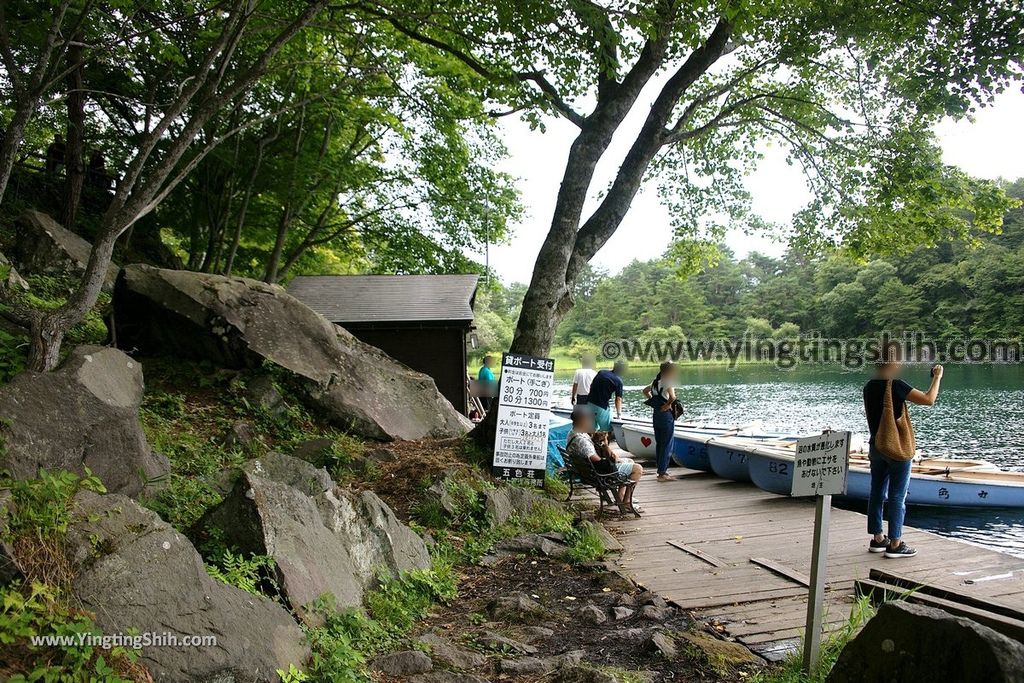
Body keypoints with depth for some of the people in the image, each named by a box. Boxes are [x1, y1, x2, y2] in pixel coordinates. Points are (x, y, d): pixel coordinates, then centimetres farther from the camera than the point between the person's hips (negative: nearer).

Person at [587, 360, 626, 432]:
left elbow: (591, 385, 14)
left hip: (590, 402, 6)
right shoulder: (618, 381, -6)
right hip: (602, 406, -6)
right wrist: (619, 413, -4)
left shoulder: (601, 372, 9)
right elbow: (618, 399, -8)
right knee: (607, 428, 8)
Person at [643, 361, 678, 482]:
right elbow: (672, 397, -32)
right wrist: (667, 405, -14)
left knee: (659, 444, 15)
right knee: (667, 445, -1)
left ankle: (661, 470, 22)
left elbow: (645, 391, 24)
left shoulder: (656, 381, 9)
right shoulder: (668, 382, -15)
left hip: (656, 415, 8)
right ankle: (662, 473, -1)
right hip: (666, 415, -8)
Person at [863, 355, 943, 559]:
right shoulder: (896, 385, -18)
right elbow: (929, 400, -19)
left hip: (876, 446, 8)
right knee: (897, 496, -1)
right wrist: (937, 377, -5)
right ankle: (895, 544, 2)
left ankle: (877, 539, 19)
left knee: (877, 492, 12)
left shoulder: (869, 386, 6)